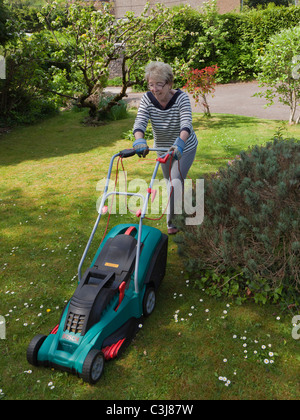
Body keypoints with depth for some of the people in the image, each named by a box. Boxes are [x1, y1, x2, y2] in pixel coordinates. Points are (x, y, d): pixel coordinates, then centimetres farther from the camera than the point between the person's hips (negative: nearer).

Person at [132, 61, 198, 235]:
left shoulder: (181, 98, -28)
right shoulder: (147, 99, -19)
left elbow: (186, 124, -42)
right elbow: (140, 122, -31)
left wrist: (180, 142, -63)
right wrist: (139, 140, -53)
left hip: (184, 148, -4)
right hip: (163, 148, 5)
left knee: (176, 182, -11)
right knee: (169, 181, 21)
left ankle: (173, 222, 8)